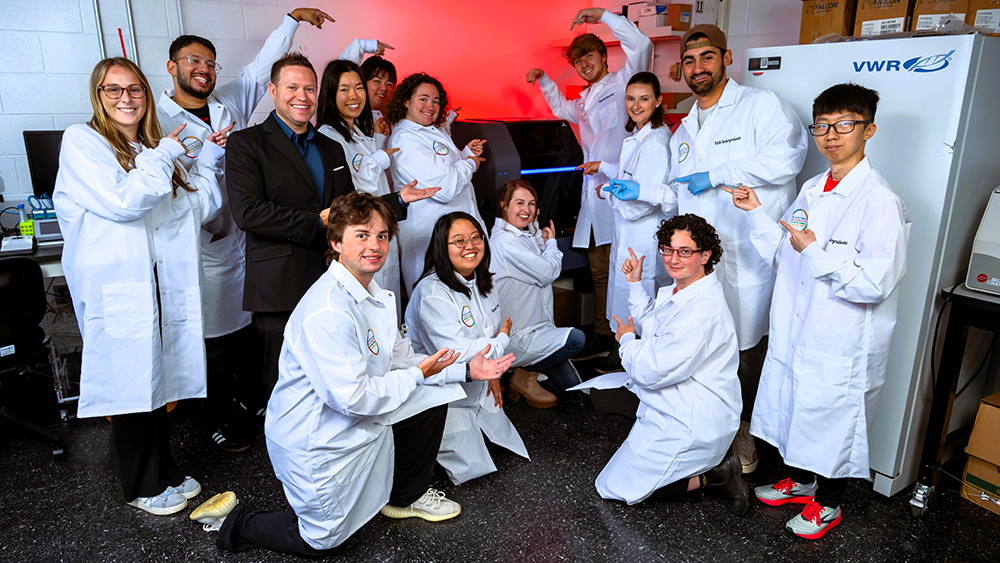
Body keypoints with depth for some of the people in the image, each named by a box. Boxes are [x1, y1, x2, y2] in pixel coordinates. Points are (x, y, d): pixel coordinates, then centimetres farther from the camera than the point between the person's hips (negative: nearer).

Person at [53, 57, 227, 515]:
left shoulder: (155, 147, 17)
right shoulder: (81, 141, -2)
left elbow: (197, 210, 16)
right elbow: (121, 201, -18)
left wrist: (209, 162, 9)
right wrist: (163, 155, -8)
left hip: (165, 285, 6)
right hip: (116, 288, -6)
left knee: (157, 378, 15)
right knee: (131, 385, 3)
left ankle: (165, 472, 30)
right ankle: (143, 486, 20)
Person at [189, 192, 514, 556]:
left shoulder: (374, 294, 1)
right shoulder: (327, 313, -30)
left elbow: (400, 359, 7)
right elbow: (353, 398, -30)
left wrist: (465, 371, -1)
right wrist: (417, 374, -17)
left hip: (359, 420, 9)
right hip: (315, 441, -8)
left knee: (433, 396, 8)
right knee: (323, 542, 6)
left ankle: (405, 496, 26)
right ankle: (234, 522, 25)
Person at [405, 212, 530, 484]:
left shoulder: (481, 283, 1)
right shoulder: (433, 293, -27)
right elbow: (456, 354, -33)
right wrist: (502, 341, -17)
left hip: (477, 389, 8)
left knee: (503, 437, 10)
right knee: (469, 466, -6)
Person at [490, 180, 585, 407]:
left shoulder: (522, 234, 8)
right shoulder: (506, 242, -22)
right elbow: (549, 272, -16)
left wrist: (534, 226, 11)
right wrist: (552, 242, 3)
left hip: (531, 329, 9)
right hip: (515, 340, -9)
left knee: (570, 383, 6)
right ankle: (526, 376, -3)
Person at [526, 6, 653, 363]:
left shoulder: (622, 83, 3)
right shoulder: (585, 101, 26)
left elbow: (641, 46, -14)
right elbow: (561, 108, 47)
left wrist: (604, 16, -10)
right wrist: (544, 81, 35)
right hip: (594, 193, 8)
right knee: (599, 269, 11)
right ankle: (603, 337, 20)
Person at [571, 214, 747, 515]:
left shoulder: (703, 311, -27)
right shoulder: (678, 290, 3)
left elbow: (648, 371, -25)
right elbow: (649, 327, 22)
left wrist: (627, 338, -6)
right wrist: (635, 283, 13)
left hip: (693, 421, -10)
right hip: (672, 399, 10)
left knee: (616, 488, -2)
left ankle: (713, 472, 0)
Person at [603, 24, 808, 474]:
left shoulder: (761, 105, -1)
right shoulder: (683, 131, 21)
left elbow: (786, 157, -19)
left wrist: (715, 175, -15)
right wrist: (640, 191, 11)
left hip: (748, 257, -6)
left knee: (746, 348, 3)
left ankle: (744, 431, 24)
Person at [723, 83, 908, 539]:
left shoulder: (880, 201, -18)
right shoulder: (811, 191, 7)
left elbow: (875, 284, -23)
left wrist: (815, 252, -24)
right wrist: (757, 213, 6)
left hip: (842, 344, -7)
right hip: (795, 331, 7)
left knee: (833, 417, 9)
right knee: (795, 408, 21)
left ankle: (828, 504, 33)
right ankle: (799, 480, 44)